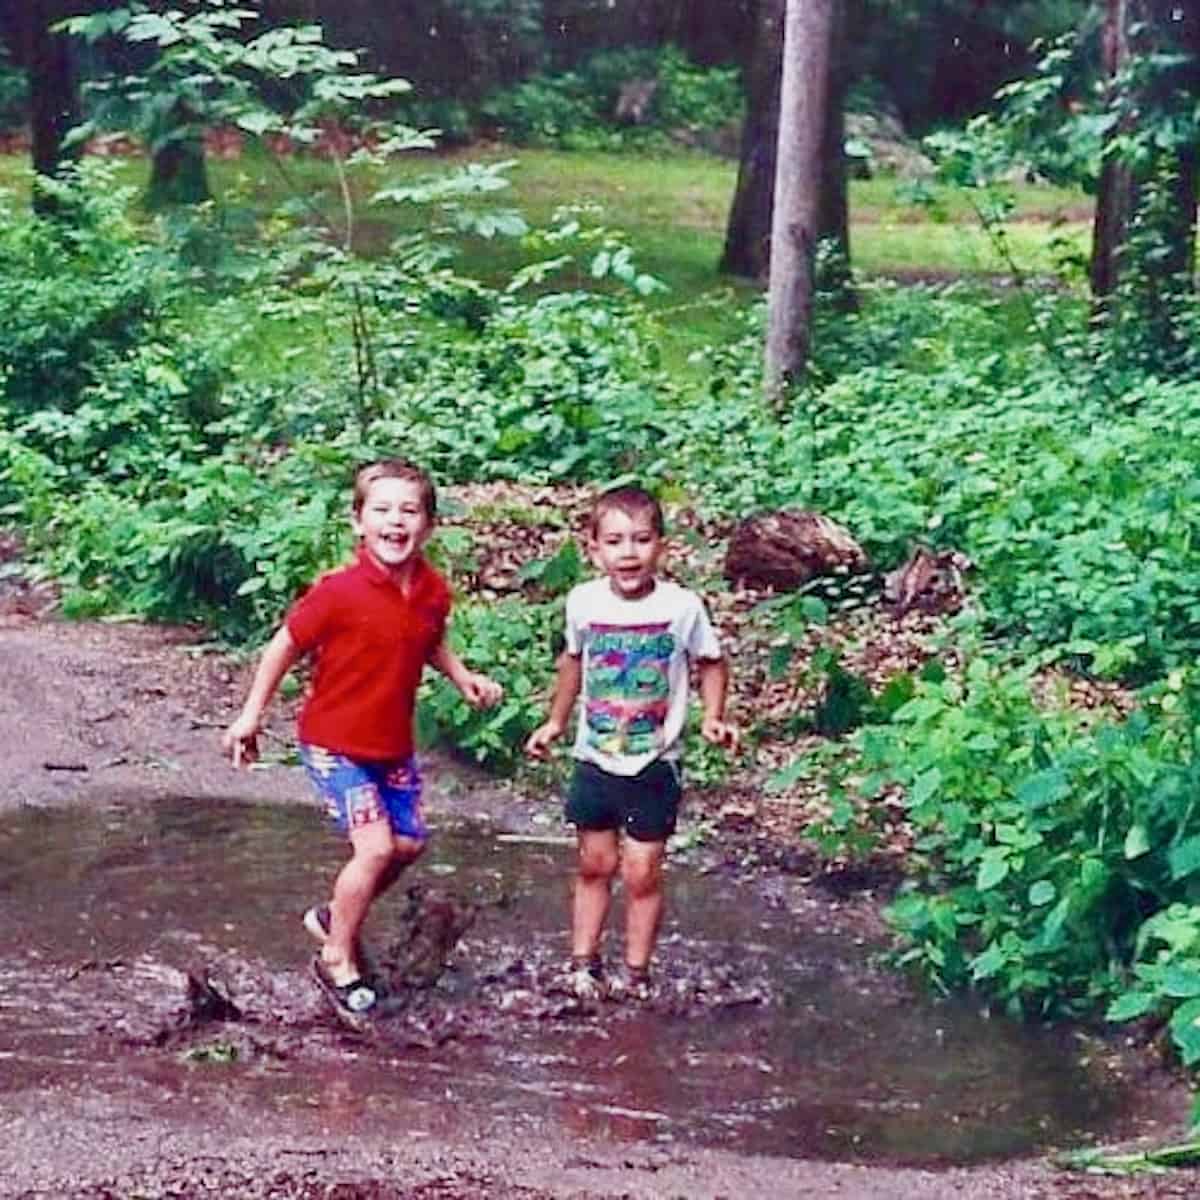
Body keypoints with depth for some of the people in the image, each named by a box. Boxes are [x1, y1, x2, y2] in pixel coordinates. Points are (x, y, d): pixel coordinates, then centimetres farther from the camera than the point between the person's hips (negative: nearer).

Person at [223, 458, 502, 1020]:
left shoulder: (433, 591, -6)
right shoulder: (339, 592, -23)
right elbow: (285, 646, -12)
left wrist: (463, 678, -1)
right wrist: (251, 714, -11)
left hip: (392, 745, 7)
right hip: (334, 742, -7)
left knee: (408, 843, 12)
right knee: (376, 846, -16)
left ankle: (335, 916, 36)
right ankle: (337, 959, 3)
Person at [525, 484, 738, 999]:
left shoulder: (682, 606, -17)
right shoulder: (583, 602, -8)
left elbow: (711, 663, -1)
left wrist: (713, 717, -15)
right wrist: (555, 722, 16)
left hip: (654, 765, -2)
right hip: (595, 760, 2)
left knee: (642, 873, 4)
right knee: (594, 864, 14)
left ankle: (636, 975, 16)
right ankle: (583, 963, 25)